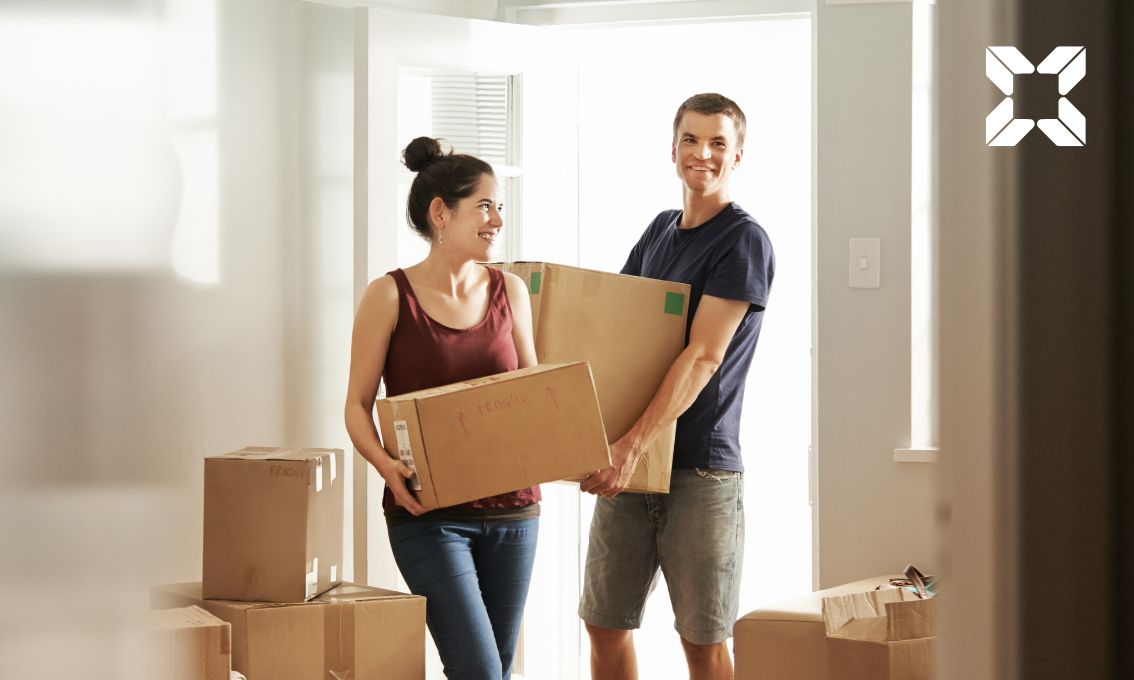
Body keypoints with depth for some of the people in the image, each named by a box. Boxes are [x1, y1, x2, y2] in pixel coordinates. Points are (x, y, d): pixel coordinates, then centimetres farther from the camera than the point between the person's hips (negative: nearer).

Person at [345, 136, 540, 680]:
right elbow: (358, 404, -3)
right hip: (427, 510, -5)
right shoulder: (390, 296, -4)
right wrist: (386, 464, -21)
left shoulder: (509, 291, 8)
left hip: (511, 506, 5)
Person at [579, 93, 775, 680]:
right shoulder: (661, 230, 15)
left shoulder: (744, 241, -8)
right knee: (605, 625, 8)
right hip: (630, 462, 7)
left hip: (700, 463, -7)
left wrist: (635, 442, -26)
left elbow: (703, 356, -17)